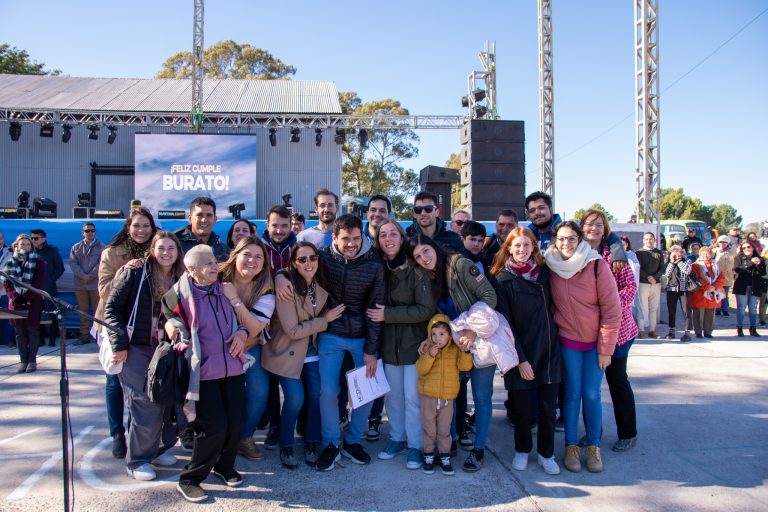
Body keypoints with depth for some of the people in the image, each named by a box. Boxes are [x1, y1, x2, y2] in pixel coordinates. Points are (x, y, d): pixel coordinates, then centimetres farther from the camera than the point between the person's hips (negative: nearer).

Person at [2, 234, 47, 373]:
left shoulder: (38, 262, 0)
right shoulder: (10, 263, 10)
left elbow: (39, 282, -7)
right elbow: (7, 282, 6)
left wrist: (27, 297, -15)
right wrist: (14, 297, -9)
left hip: (33, 302, -3)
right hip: (16, 302, 3)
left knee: (32, 331, 0)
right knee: (20, 332, 5)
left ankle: (32, 360, 7)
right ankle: (23, 361, 11)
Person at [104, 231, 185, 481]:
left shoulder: (180, 280, 7)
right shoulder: (134, 273, -6)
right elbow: (112, 308, -8)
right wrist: (119, 344, -13)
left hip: (165, 350, 5)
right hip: (136, 350, -5)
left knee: (166, 401, 6)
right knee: (144, 404, -8)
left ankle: (157, 447, 26)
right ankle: (137, 460, 8)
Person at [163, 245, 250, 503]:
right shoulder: (179, 295, -5)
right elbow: (171, 322, 6)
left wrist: (242, 332, 2)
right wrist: (172, 327, -17)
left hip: (233, 368, 5)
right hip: (203, 373, -5)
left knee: (235, 423, 6)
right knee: (214, 427, -7)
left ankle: (224, 466, 33)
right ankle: (189, 480, 13)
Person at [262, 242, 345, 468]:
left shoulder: (321, 286, -3)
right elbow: (292, 331, -22)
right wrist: (325, 320, -17)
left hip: (312, 351, 5)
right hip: (288, 352, -5)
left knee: (317, 396, -1)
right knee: (295, 398, -11)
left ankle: (311, 445, 18)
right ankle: (286, 447, 11)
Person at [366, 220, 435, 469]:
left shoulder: (416, 270, -13)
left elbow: (427, 309, -17)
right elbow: (375, 305, 13)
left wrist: (388, 314, -18)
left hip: (414, 343, -4)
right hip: (389, 343, 5)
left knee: (412, 396, 1)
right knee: (392, 394, 13)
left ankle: (416, 445, 17)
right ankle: (397, 438, 30)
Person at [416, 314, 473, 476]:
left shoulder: (456, 350, -1)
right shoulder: (427, 349, -4)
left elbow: (465, 366, -10)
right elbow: (420, 369, -12)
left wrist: (465, 351, -22)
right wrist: (430, 355, -24)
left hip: (448, 398, 1)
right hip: (428, 397, 0)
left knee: (444, 430, 10)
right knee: (429, 429, 9)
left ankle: (445, 457, 22)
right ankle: (428, 456, 21)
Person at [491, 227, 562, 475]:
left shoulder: (544, 272, 5)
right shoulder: (502, 279, -6)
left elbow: (550, 309, 13)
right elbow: (505, 322, -8)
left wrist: (554, 341, 3)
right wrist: (520, 359, -12)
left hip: (548, 350, 3)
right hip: (521, 353, -3)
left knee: (548, 406, 6)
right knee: (522, 408, 6)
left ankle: (546, 453, 25)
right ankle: (522, 450, 29)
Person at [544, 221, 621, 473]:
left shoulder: (597, 265, -12)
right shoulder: (551, 267, -5)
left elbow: (612, 309, -10)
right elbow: (550, 303, 6)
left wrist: (606, 348, -10)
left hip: (595, 340, -1)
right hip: (567, 339, 1)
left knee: (591, 394, 3)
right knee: (572, 392, 4)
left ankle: (593, 446, 20)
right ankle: (571, 445, 18)